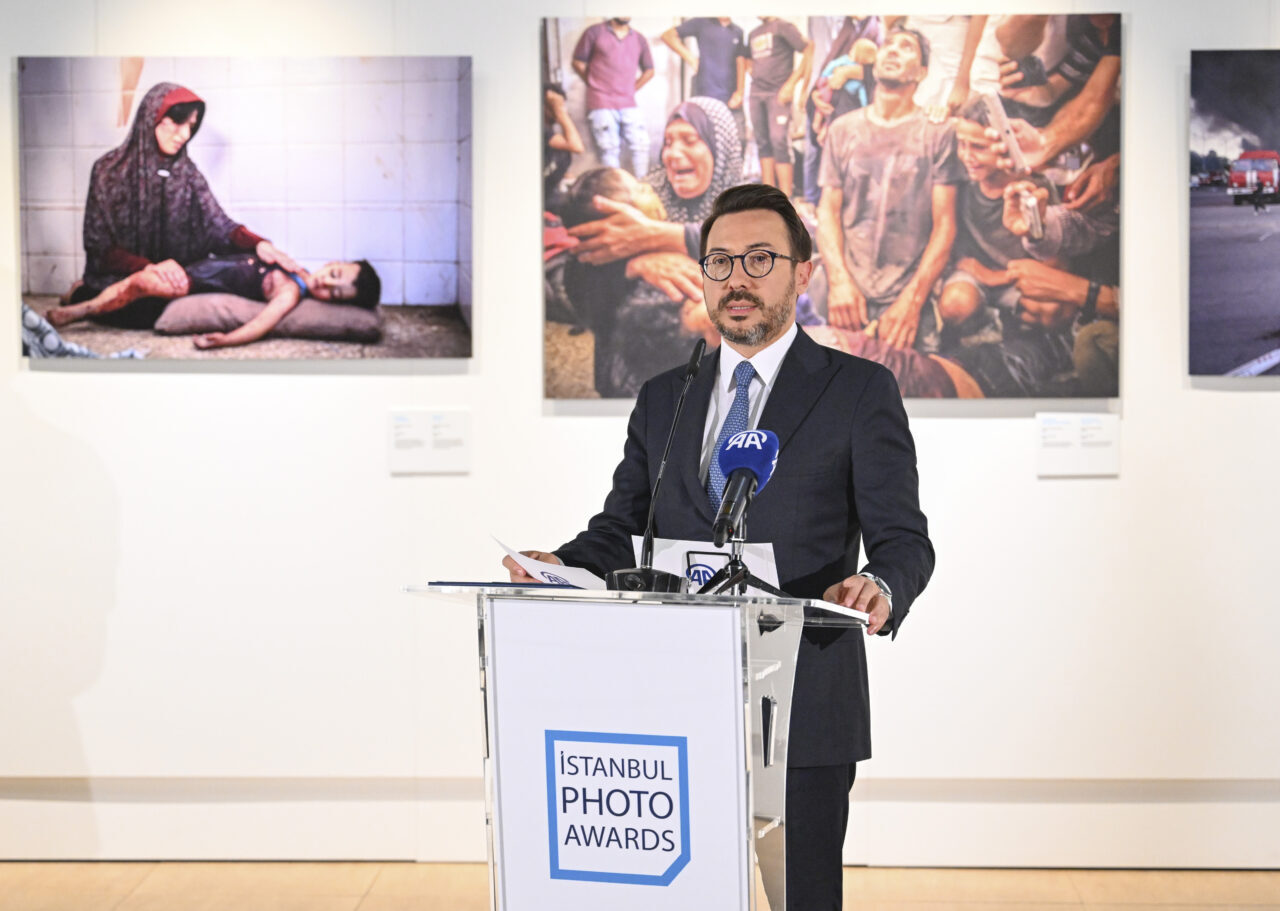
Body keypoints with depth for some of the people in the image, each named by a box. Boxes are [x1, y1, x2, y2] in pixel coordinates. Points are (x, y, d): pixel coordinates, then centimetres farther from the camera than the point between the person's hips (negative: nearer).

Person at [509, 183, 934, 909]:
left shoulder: (860, 391, 2)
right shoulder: (663, 399, 15)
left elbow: (903, 539, -3)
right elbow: (621, 530, 15)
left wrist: (881, 588, -26)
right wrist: (560, 565, -6)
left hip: (802, 710, -3)